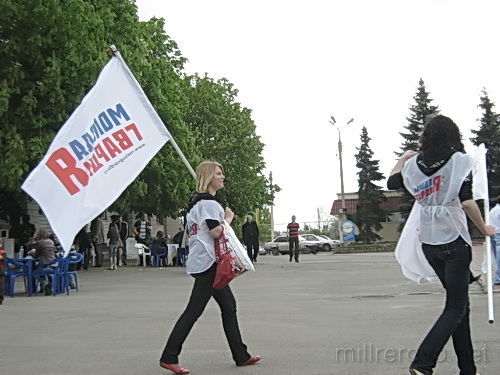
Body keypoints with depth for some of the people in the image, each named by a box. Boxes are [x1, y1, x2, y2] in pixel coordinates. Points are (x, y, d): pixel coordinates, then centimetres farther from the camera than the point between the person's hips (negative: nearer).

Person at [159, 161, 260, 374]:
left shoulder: (196, 201, 17)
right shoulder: (208, 201, -13)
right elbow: (216, 232, -22)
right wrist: (228, 218, -5)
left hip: (206, 262, 11)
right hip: (207, 262, -11)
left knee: (228, 306, 12)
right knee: (193, 310, -8)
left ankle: (241, 356, 18)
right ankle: (169, 357, -4)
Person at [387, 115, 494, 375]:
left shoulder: (413, 164, 4)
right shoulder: (459, 160, -8)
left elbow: (391, 183, 21)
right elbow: (467, 202, -15)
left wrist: (403, 158, 34)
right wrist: (484, 229, -1)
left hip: (429, 243, 5)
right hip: (454, 240, -5)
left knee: (459, 303, 17)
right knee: (456, 308, 0)